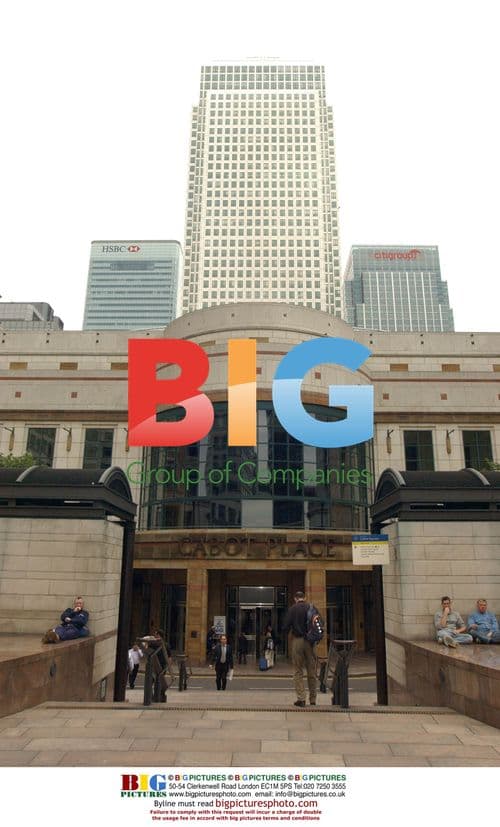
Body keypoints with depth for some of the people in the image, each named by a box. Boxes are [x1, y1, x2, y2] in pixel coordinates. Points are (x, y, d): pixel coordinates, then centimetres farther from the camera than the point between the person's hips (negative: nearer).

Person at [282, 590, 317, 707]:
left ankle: (301, 698, 0)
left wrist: (287, 631, 13)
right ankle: (313, 699, 16)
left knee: (298, 671, 6)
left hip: (297, 640, -2)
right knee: (311, 671, 11)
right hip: (309, 641, 2)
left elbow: (286, 626, -8)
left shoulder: (292, 609, -4)